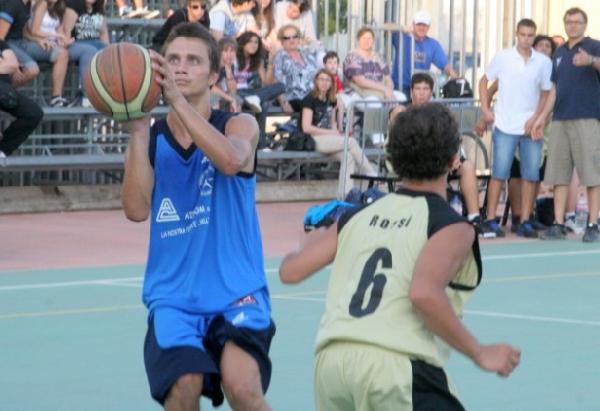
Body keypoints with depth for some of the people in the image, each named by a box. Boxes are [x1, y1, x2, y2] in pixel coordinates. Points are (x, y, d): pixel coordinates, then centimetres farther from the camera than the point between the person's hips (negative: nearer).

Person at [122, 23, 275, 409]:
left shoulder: (239, 126, 2)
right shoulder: (152, 139, 7)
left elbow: (231, 160, -24)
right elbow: (137, 210, -11)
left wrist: (177, 100, -30)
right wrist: (138, 128, -17)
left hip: (236, 293, -1)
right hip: (172, 296, 1)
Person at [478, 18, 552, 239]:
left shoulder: (544, 62, 3)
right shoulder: (502, 57, 1)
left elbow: (546, 94, 6)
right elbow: (484, 81, 11)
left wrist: (535, 119, -6)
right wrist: (485, 109, 2)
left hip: (531, 127, 2)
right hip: (505, 127, -2)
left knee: (530, 175, 2)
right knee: (499, 173, -3)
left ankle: (525, 222, 8)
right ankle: (491, 219, 1)